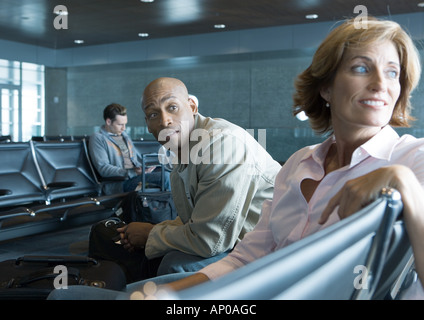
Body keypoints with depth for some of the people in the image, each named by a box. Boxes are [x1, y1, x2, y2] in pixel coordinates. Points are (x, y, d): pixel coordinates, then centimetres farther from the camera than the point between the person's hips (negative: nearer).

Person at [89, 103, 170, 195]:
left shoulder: (124, 135, 27)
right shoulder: (97, 138, 2)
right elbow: (103, 169, -10)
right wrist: (132, 172, -20)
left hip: (136, 176, 8)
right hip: (120, 183, -7)